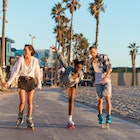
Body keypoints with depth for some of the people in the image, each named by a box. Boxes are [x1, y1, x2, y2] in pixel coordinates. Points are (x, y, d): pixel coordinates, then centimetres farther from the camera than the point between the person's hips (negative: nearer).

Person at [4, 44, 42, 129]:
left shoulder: (35, 60, -4)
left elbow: (37, 73, 4)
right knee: (22, 101, -9)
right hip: (22, 81, -1)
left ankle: (29, 121, 7)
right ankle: (20, 118, 15)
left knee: (30, 101, -2)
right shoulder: (20, 59, -6)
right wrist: (9, 82, -14)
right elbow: (15, 72, -7)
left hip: (31, 82, 1)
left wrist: (39, 84, 4)